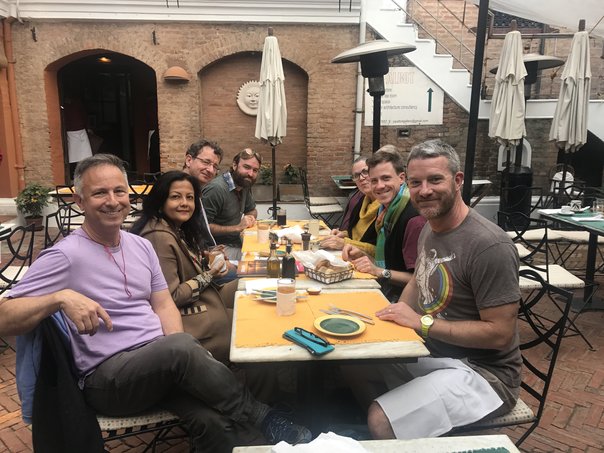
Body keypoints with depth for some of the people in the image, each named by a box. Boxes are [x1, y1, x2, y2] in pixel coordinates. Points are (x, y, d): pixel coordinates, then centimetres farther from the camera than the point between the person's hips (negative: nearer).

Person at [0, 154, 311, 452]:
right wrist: (61, 297, -30)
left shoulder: (141, 246, 10)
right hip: (106, 375, -4)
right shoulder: (64, 257, -9)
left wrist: (180, 358, -8)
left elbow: (163, 305, 10)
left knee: (215, 422, -25)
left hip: (160, 361, 5)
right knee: (183, 346, -34)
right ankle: (260, 417, -16)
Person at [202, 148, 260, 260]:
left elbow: (252, 210, 24)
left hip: (237, 243, 9)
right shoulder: (216, 189, -22)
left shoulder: (245, 186, 6)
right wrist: (237, 227, -21)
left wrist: (250, 217, 0)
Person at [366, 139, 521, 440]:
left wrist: (422, 322, -23)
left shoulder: (489, 246, -24)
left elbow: (500, 333, -22)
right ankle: (362, 427, 26)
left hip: (481, 371, -8)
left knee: (382, 422, -24)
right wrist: (397, 317, -1)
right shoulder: (430, 227, 3)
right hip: (429, 353, 8)